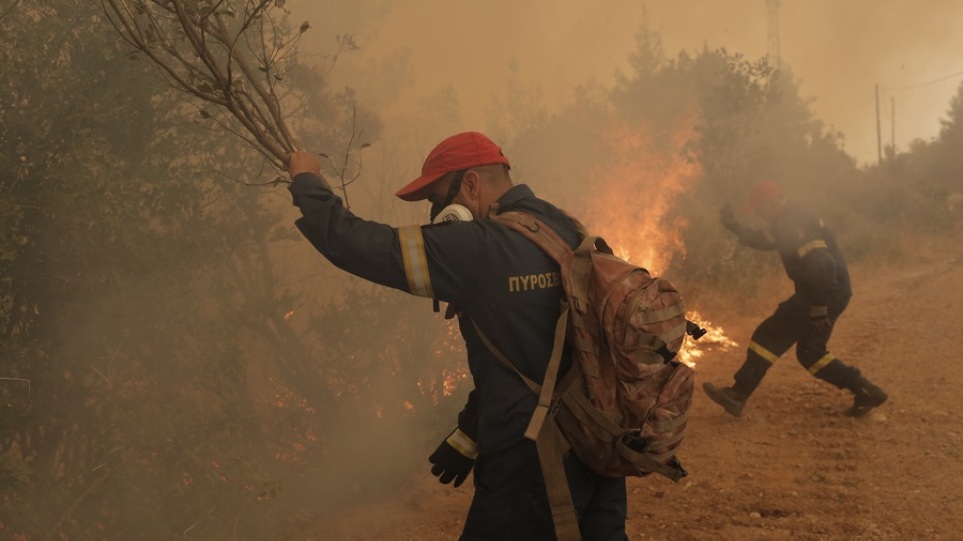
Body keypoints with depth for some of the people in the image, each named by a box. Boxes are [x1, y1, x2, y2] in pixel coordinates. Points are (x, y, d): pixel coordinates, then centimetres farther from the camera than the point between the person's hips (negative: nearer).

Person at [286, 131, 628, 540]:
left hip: (529, 469, -7)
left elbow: (359, 246, -14)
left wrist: (307, 181, 4)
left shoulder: (480, 248, -17)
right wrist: (470, 436, 20)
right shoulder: (567, 234, 7)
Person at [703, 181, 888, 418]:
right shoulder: (788, 223, 16)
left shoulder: (795, 225, -17)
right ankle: (866, 391, 15)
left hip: (827, 293, -10)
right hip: (830, 294, 10)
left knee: (769, 337, -7)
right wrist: (734, 226, 19)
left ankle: (737, 396, -6)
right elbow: (763, 241, 31)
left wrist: (819, 307, -26)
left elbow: (822, 265, -27)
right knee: (810, 353, 17)